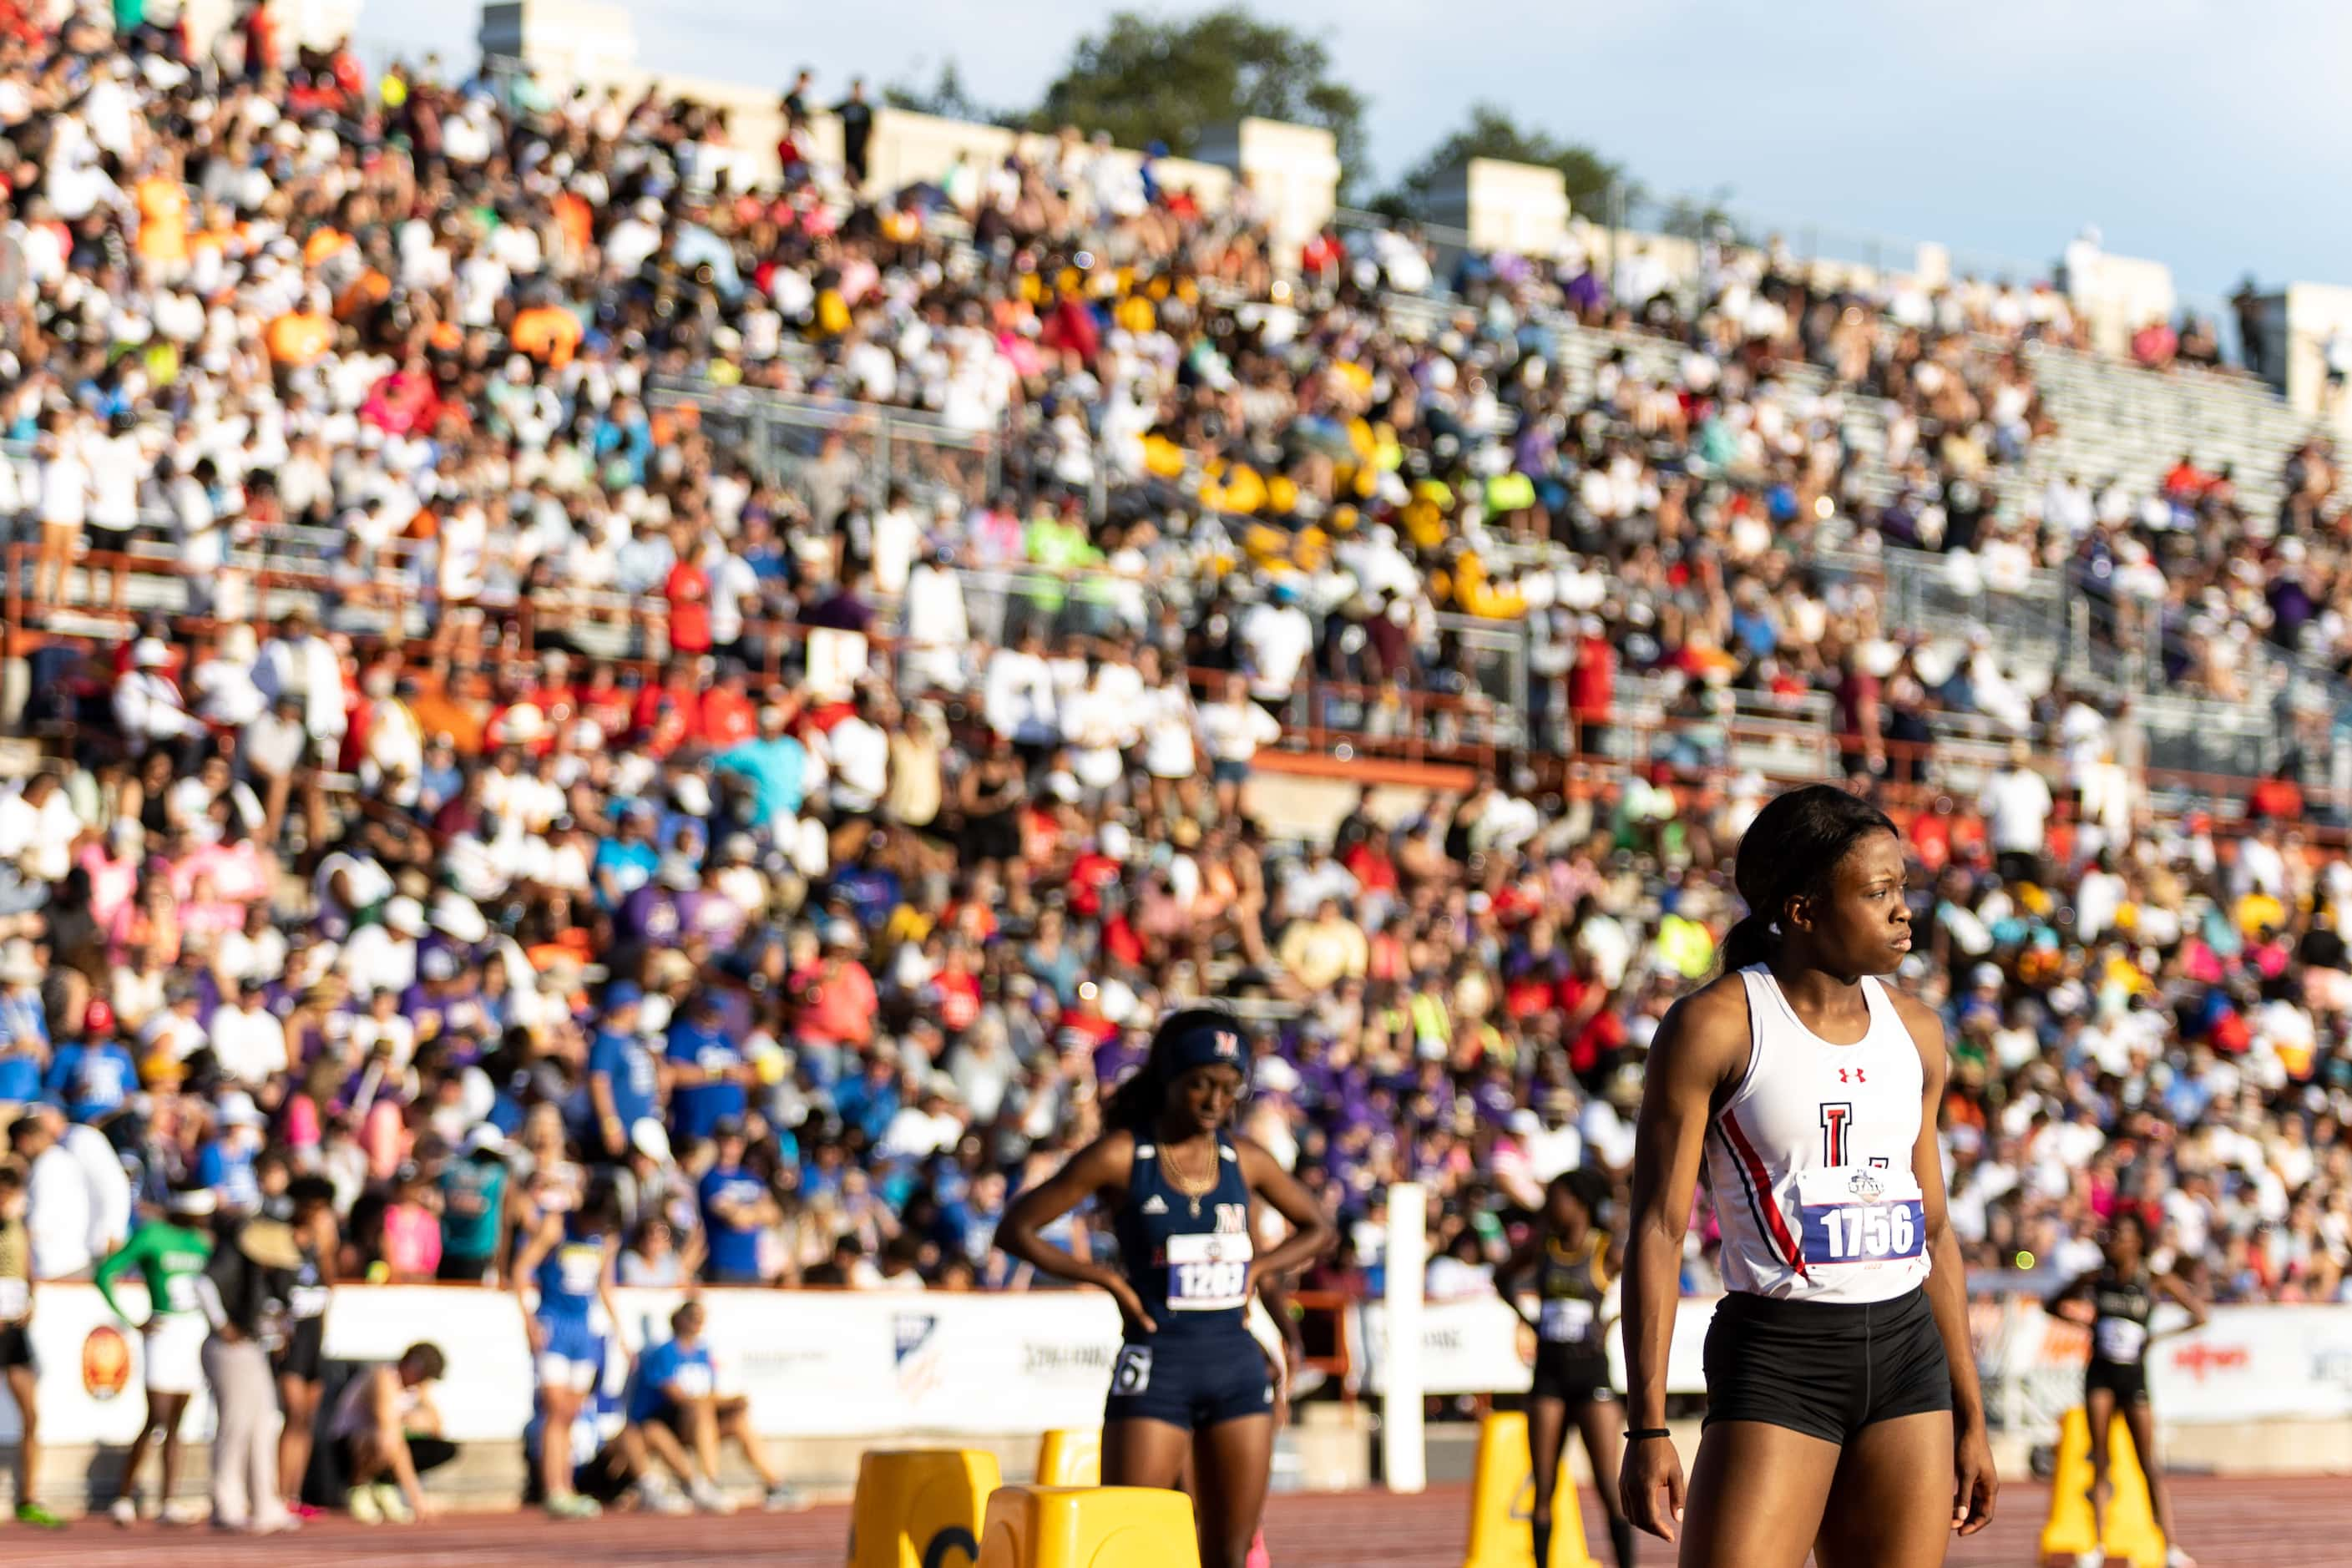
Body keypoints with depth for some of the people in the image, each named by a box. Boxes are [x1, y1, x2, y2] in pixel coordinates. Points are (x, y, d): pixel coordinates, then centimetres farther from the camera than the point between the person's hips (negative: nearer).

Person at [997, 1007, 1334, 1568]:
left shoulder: (1244, 1159, 7)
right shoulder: (1121, 1155, -5)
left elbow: (1317, 1231, 22)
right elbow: (1015, 1231, -4)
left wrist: (1256, 1270, 5)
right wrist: (1107, 1279, -9)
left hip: (1237, 1360, 4)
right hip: (1157, 1363, -4)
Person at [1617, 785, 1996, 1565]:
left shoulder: (1914, 1032, 11)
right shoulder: (1715, 1025, -7)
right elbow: (1659, 1229, -8)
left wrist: (1970, 1417, 17)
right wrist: (1648, 1428, -13)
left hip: (1910, 1354, 6)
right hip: (1776, 1356, -6)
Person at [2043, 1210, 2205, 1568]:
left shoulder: (2156, 1281, -5)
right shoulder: (2095, 1279, 2)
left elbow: (2199, 1316, -3)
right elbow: (2052, 1304, 14)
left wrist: (2158, 1337, -6)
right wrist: (2074, 1314, -5)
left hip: (2134, 1376, -2)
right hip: (2100, 1375, 2)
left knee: (2149, 1464, -2)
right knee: (2100, 1463, 2)